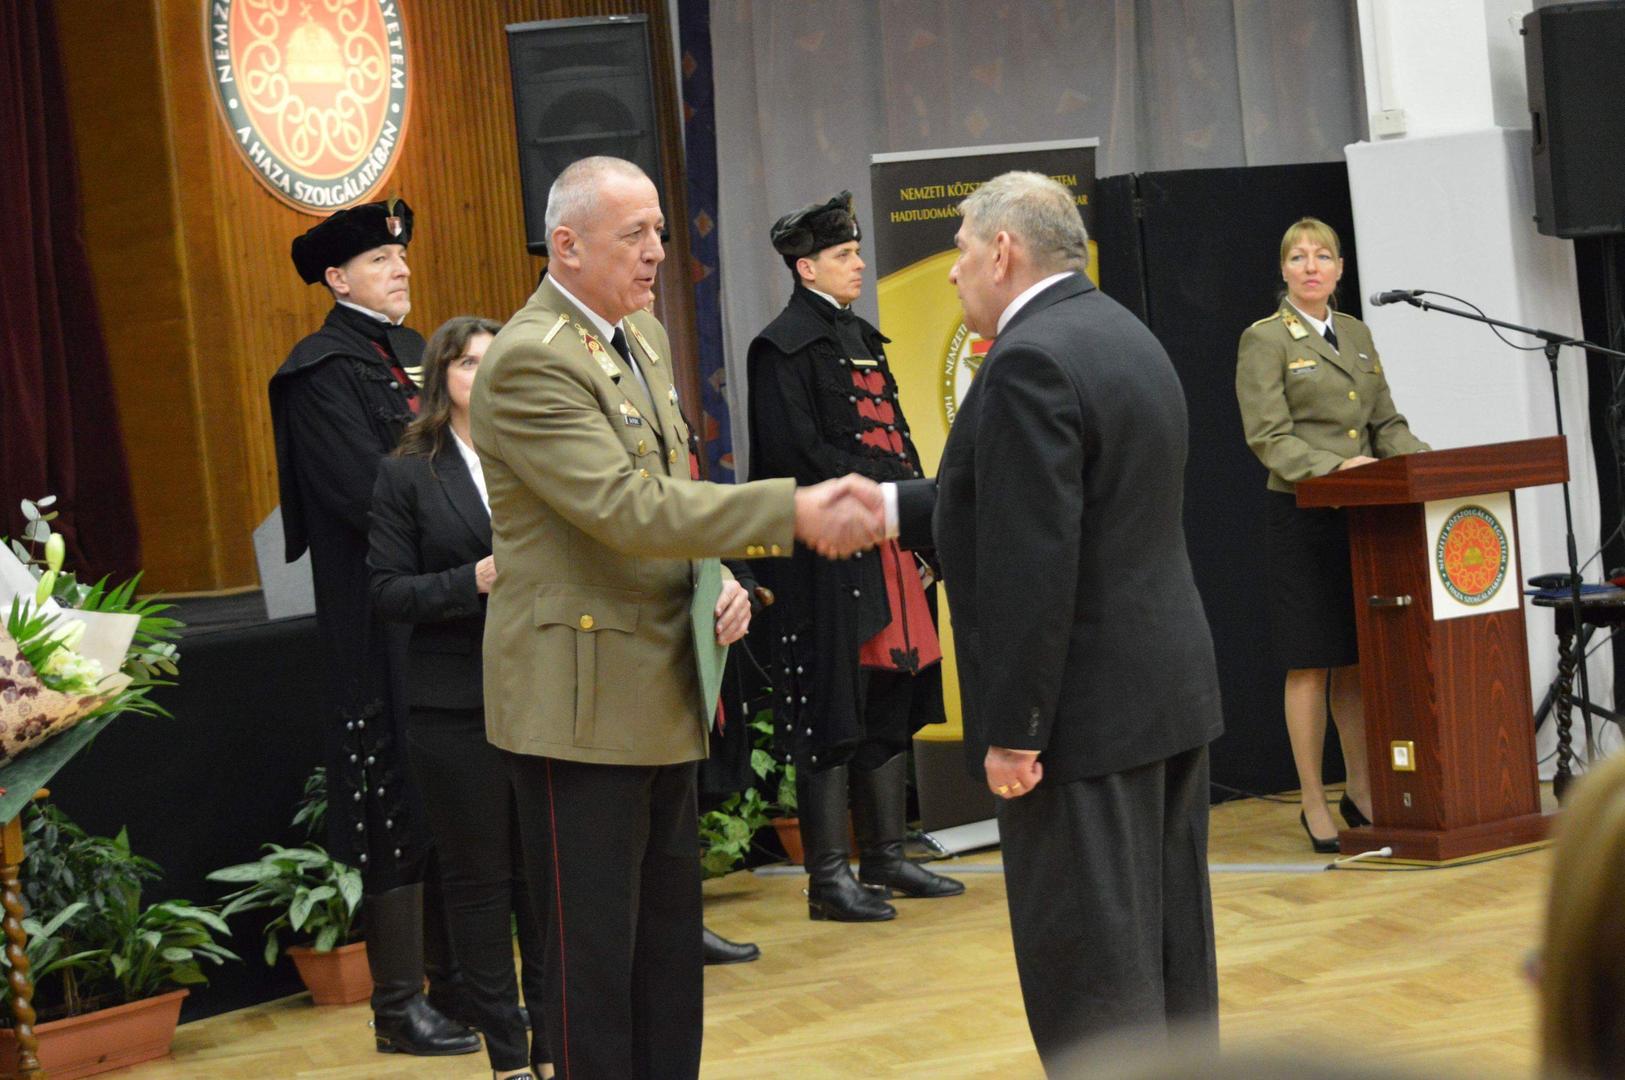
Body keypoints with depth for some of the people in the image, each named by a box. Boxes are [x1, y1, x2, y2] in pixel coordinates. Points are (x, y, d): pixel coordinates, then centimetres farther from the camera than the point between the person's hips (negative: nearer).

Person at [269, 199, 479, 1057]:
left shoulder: (415, 354, 16)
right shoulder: (322, 371, -9)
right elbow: (369, 495, -18)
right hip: (384, 623, -8)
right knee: (401, 803, -4)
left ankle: (452, 977, 22)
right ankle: (400, 1007, 3)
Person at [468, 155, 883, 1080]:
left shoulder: (645, 336, 13)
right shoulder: (530, 362, -18)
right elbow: (626, 509, -26)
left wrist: (717, 578, 2)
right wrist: (795, 511, -29)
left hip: (665, 693, 9)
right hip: (583, 703, -9)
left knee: (672, 941, 14)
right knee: (597, 951, -1)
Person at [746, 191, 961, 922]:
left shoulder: (861, 339, 17)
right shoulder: (783, 347, -9)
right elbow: (798, 454, -17)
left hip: (890, 560, 9)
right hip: (828, 566, -9)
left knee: (890, 713, 13)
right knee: (832, 721, -4)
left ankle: (885, 860, 22)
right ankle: (828, 878, 2)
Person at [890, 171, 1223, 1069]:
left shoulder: (1030, 362, -17)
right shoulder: (1123, 337, 14)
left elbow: (1033, 564, -22)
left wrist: (1012, 730, -19)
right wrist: (893, 506, 19)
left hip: (1084, 716, -10)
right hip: (1170, 692, 10)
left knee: (1089, 979, -4)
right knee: (1171, 959, 14)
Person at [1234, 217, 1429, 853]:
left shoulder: (1357, 335, 16)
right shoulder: (1264, 341, -3)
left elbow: (1387, 424, 16)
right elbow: (1269, 439, -12)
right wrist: (1334, 467, -26)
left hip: (1362, 514, 6)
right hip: (1301, 516, -6)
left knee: (1360, 662, 9)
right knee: (1310, 665, -2)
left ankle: (1361, 793, 18)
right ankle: (1314, 805, 5)